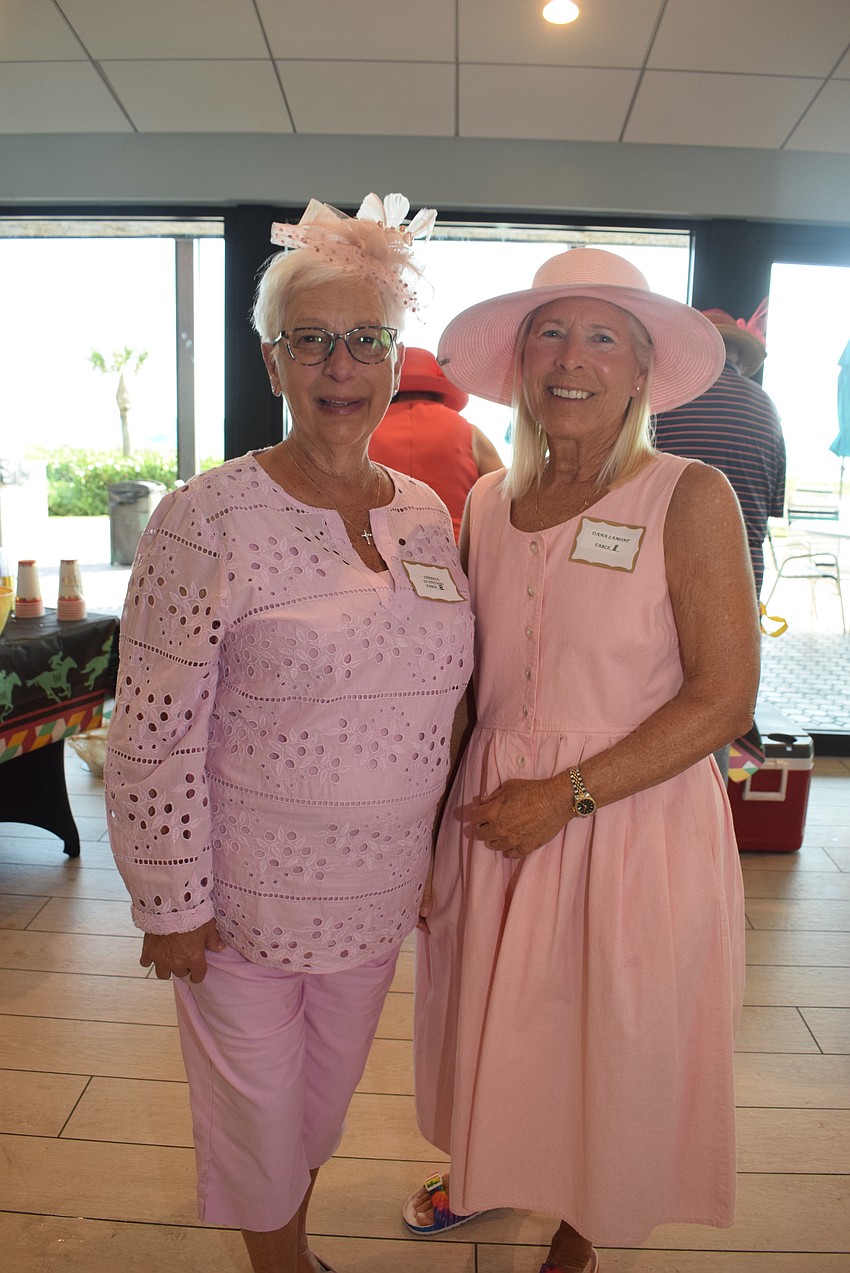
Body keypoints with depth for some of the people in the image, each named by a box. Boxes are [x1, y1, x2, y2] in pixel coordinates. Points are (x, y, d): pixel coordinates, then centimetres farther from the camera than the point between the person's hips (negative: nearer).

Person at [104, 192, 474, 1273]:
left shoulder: (427, 514, 1)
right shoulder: (211, 518, -17)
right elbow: (154, 736, -16)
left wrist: (439, 854, 11)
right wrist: (172, 902, -13)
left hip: (377, 893, 5)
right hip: (246, 897, -5)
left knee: (326, 1091, 25)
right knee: (258, 1106, 17)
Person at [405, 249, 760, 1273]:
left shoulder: (691, 499, -14)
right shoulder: (488, 503, 1)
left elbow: (724, 699, -15)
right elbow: (468, 675, 8)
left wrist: (568, 794, -18)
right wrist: (434, 822, 2)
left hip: (634, 823, -4)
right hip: (494, 816, 4)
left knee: (611, 1044, 16)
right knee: (494, 1019, 23)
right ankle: (488, 1169, 55)